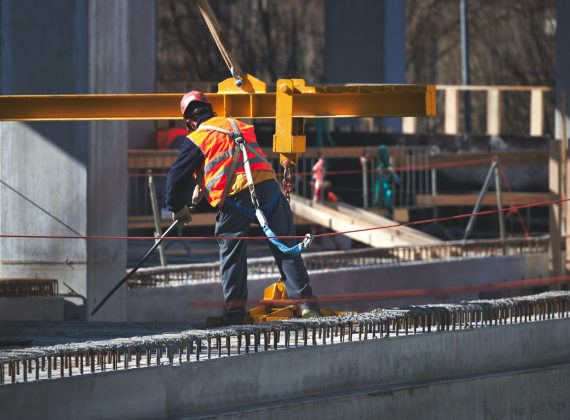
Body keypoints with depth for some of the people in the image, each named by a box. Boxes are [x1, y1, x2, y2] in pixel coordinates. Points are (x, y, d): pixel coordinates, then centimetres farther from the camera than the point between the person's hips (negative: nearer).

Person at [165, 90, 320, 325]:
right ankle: (306, 303, 3)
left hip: (233, 197, -4)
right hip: (267, 185, 4)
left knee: (232, 254, 8)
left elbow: (177, 176, 8)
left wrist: (177, 207, 25)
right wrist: (202, 185, 45)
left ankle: (234, 312, 7)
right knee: (285, 247, 7)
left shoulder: (196, 140, 6)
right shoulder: (239, 126, 25)